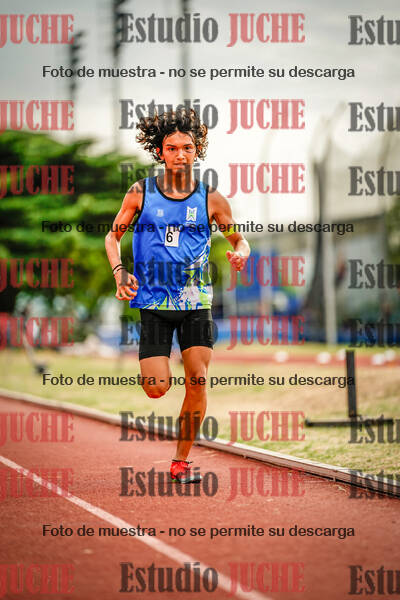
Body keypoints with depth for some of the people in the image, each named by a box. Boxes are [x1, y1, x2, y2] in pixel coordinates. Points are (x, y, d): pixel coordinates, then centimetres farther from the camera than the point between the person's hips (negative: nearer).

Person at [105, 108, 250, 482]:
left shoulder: (210, 199, 1)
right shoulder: (141, 193, 1)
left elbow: (239, 241, 11)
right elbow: (114, 235, 11)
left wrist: (239, 254, -12)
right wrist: (119, 272, -6)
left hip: (196, 301, 1)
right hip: (153, 302, -1)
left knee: (197, 381, -9)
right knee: (157, 390, -8)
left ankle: (181, 461, 6)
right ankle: (150, 363, 31)